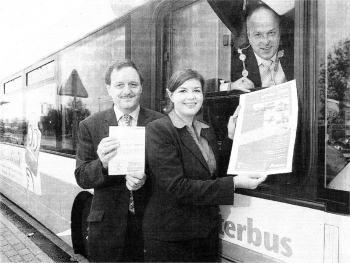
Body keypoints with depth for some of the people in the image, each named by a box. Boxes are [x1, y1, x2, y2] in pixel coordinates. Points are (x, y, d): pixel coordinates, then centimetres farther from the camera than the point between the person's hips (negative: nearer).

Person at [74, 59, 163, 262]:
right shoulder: (90, 126, -1)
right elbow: (81, 177, -3)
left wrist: (146, 178, -22)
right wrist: (102, 164, -25)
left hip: (151, 222, 0)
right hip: (106, 226, 1)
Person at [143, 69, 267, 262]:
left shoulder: (207, 131, 6)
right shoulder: (157, 130, -15)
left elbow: (217, 173, 6)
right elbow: (176, 187, -22)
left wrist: (231, 138, -3)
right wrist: (234, 183, -23)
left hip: (208, 231, 6)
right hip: (169, 237, -6)